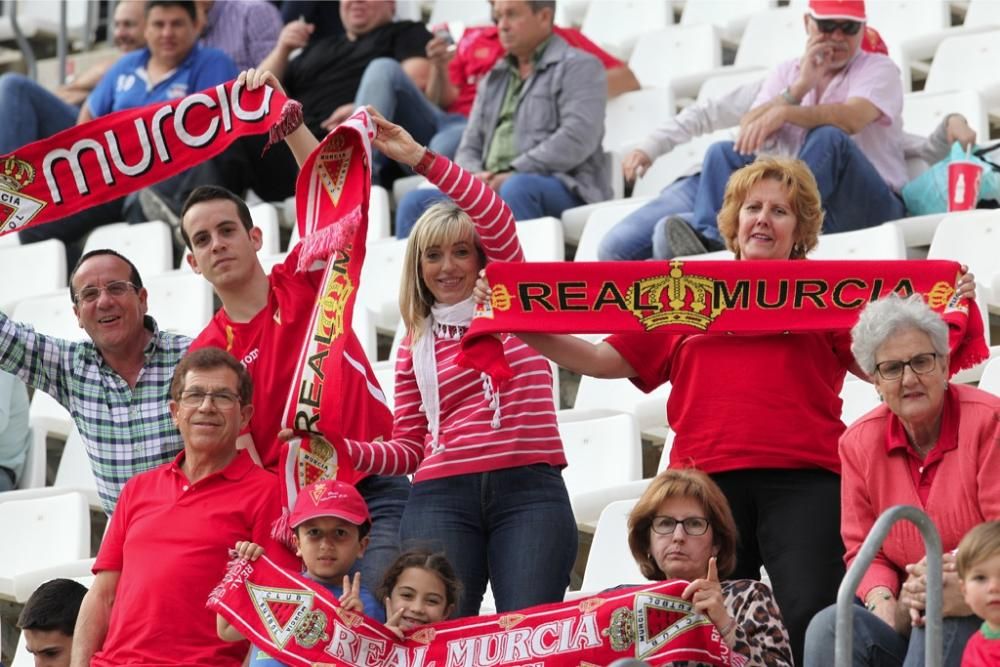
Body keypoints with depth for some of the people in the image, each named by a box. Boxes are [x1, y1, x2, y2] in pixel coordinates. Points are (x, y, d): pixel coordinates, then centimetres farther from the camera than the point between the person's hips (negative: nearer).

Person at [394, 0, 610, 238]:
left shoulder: (578, 67, 7)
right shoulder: (493, 78, 28)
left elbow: (576, 138, -9)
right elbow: (469, 147, 24)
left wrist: (511, 174, -16)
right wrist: (472, 176, -3)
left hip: (560, 188, -6)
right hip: (490, 189, 6)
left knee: (517, 188, -40)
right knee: (416, 202, -17)